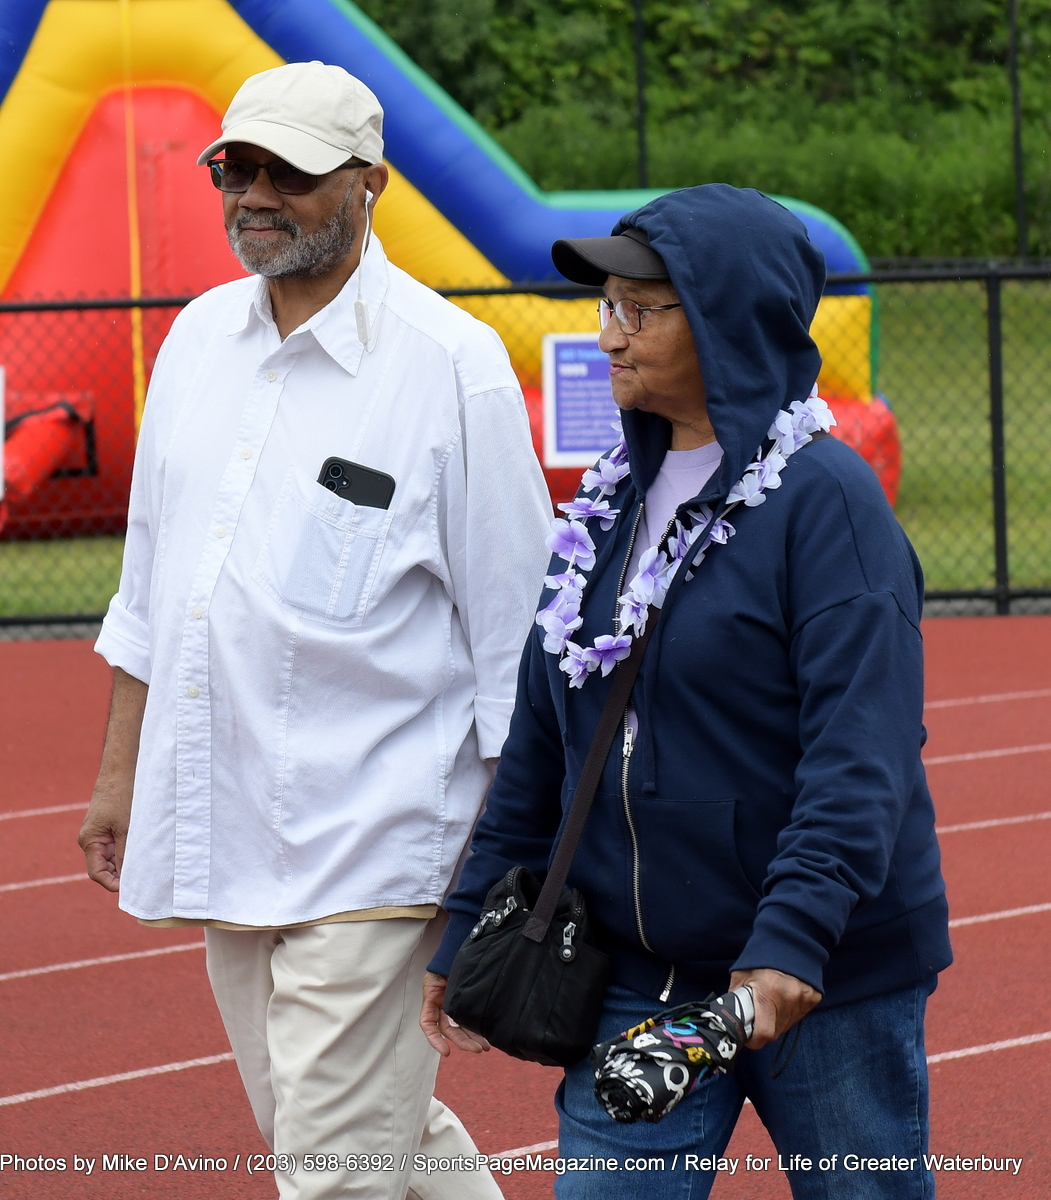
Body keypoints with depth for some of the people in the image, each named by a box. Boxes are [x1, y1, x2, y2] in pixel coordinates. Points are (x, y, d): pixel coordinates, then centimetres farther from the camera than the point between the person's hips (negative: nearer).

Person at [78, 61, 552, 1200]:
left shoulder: (452, 364, -9)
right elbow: (150, 576, 20)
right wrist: (121, 767, 18)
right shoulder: (200, 337, 10)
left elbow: (512, 627, -7)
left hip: (370, 850, -7)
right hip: (222, 837, 7)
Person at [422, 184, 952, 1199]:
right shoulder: (613, 499, 11)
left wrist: (794, 937, -30)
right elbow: (538, 739, 17)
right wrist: (471, 928, 17)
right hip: (642, 983, 6)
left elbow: (863, 752, -20)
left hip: (827, 983, -6)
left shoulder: (824, 497, -11)